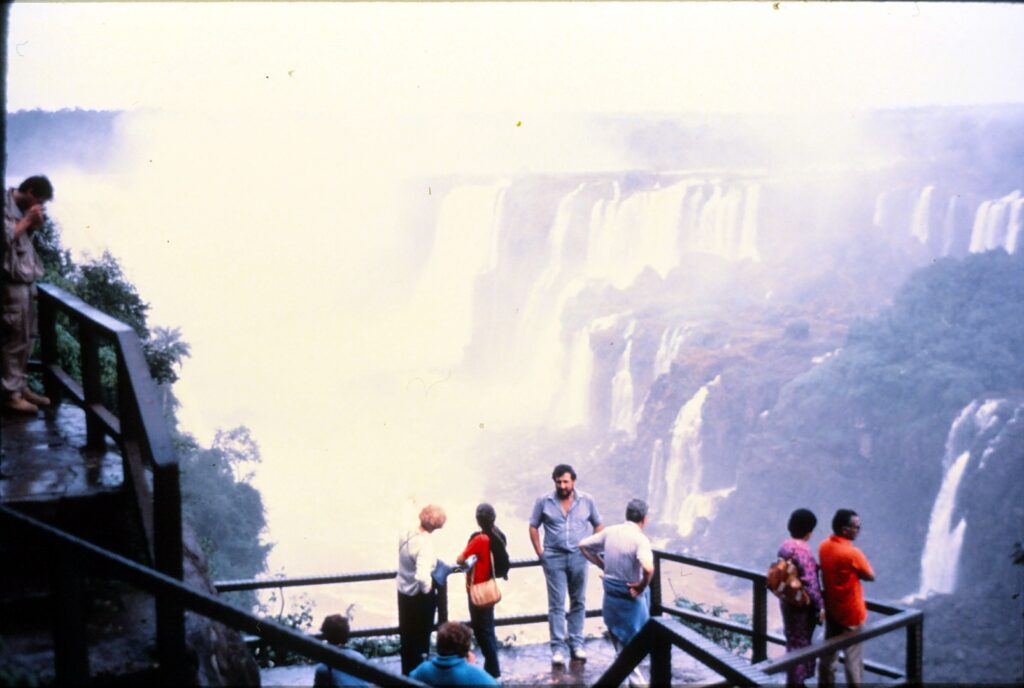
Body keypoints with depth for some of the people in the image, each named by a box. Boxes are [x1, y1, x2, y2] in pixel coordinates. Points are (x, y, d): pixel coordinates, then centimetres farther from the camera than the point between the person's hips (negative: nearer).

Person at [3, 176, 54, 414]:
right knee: (16, 338, -6)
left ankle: (21, 386, 20)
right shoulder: (6, 205, -13)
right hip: (13, 281, -9)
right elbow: (7, 236, -22)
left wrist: (34, 224, 3)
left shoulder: (21, 208, 14)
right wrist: (27, 220, -13)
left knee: (26, 338, 12)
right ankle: (11, 393, 0)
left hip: (25, 280, 9)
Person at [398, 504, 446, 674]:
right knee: (421, 638, 13)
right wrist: (428, 589, -19)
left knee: (407, 636, 22)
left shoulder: (406, 536, -9)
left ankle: (407, 674, 38)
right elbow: (422, 577, -37)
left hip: (403, 593, 7)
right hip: (420, 597, -7)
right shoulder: (425, 544, -30)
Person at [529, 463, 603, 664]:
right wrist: (540, 552, -1)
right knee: (557, 604, -2)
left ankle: (576, 643, 19)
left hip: (579, 557, 2)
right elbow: (533, 527, 6)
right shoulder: (544, 502, -3)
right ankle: (558, 647, 2)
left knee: (578, 602, 8)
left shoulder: (587, 500, 0)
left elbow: (598, 525, 10)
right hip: (554, 558, -2)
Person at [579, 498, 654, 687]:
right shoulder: (640, 539, -21)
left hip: (610, 596, 6)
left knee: (620, 642, 22)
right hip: (630, 599, -6)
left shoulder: (610, 531, -3)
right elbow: (648, 568, -38)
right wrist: (641, 587, -20)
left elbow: (583, 545, 8)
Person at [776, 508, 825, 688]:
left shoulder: (784, 547, 3)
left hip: (787, 601, 9)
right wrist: (820, 606, -16)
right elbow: (810, 583, -23)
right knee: (800, 643, 4)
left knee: (793, 641, 20)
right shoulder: (803, 551, -24)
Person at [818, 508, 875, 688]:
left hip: (831, 608, 7)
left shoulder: (824, 547, -2)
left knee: (829, 651, 18)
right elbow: (870, 576, -12)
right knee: (854, 657, 5)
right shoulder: (852, 553, -25)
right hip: (850, 613, -7)